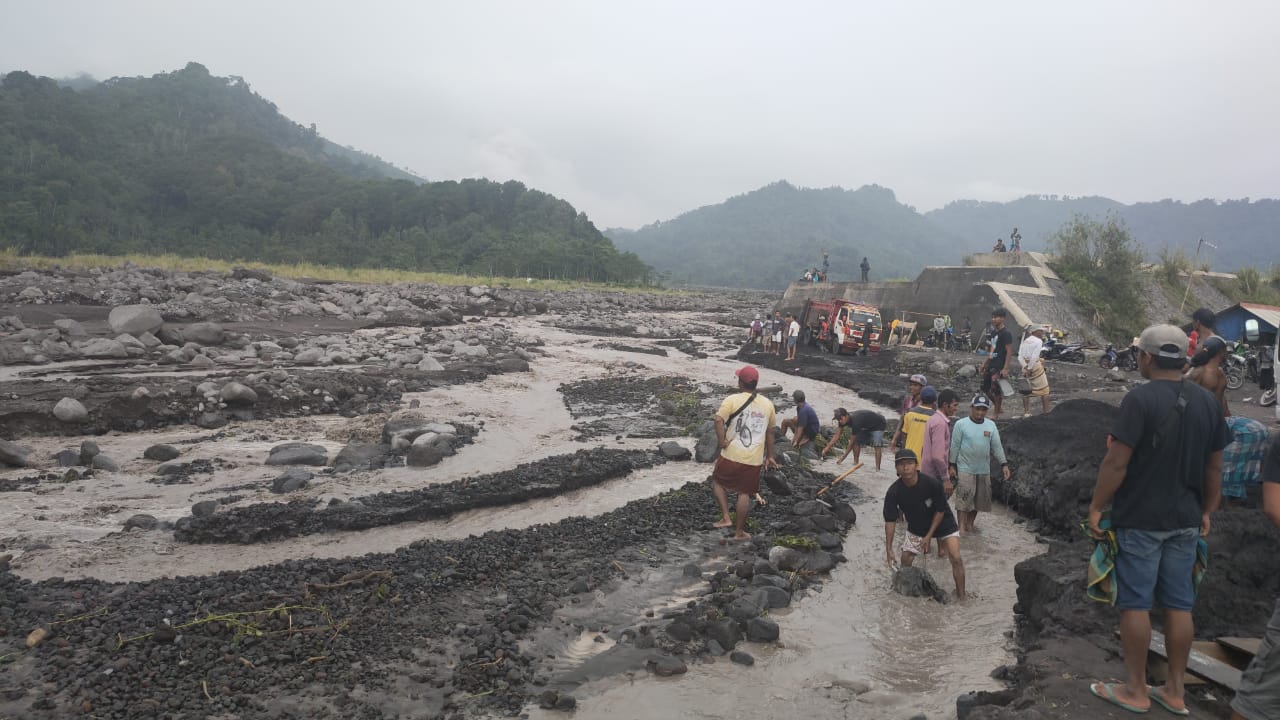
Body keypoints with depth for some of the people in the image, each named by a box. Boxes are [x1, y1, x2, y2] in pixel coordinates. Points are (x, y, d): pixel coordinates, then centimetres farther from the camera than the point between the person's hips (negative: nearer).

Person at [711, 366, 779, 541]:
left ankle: (726, 517, 10)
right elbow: (770, 432, 14)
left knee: (718, 482, 20)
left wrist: (722, 441, -15)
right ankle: (739, 532, 17)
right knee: (744, 493, 11)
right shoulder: (767, 404, 6)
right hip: (754, 459, 3)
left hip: (731, 455, -3)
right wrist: (769, 456, 21)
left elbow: (719, 419, -25)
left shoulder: (732, 400, -8)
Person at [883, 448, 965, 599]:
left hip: (943, 523, -2)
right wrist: (889, 549, -20)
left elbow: (940, 511, -18)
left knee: (956, 558, -13)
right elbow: (890, 520, -19)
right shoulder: (894, 492, -26)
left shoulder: (933, 484, -32)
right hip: (916, 527, 2)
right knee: (906, 558, -1)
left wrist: (929, 536, -16)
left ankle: (961, 596, -1)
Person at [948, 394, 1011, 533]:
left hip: (984, 470, 4)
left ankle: (970, 524, 24)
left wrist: (1004, 464, 1)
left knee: (979, 499, 10)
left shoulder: (991, 425, 6)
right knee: (964, 499, -9)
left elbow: (997, 446, 8)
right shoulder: (961, 424, -6)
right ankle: (962, 527, -4)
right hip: (965, 469, -4)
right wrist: (952, 465, -5)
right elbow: (955, 446, -4)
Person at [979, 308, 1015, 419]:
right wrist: (985, 362, 20)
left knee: (995, 390, -4)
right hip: (991, 364, 8)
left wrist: (1005, 368, -22)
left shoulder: (1006, 333, -13)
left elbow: (1009, 351, -16)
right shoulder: (993, 332, 13)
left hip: (999, 367, -8)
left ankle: (996, 414, 7)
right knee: (985, 388, 11)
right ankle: (996, 404, 31)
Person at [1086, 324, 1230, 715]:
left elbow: (1117, 463, -18)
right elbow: (1214, 467, 10)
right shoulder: (1209, 401, 4)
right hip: (1185, 520, 6)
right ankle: (1175, 691, 22)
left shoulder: (1140, 398, -16)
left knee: (1135, 604, 4)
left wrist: (1096, 507, -8)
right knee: (1179, 605, 13)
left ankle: (1135, 690, 14)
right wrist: (1206, 512, 20)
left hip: (1139, 519, -6)